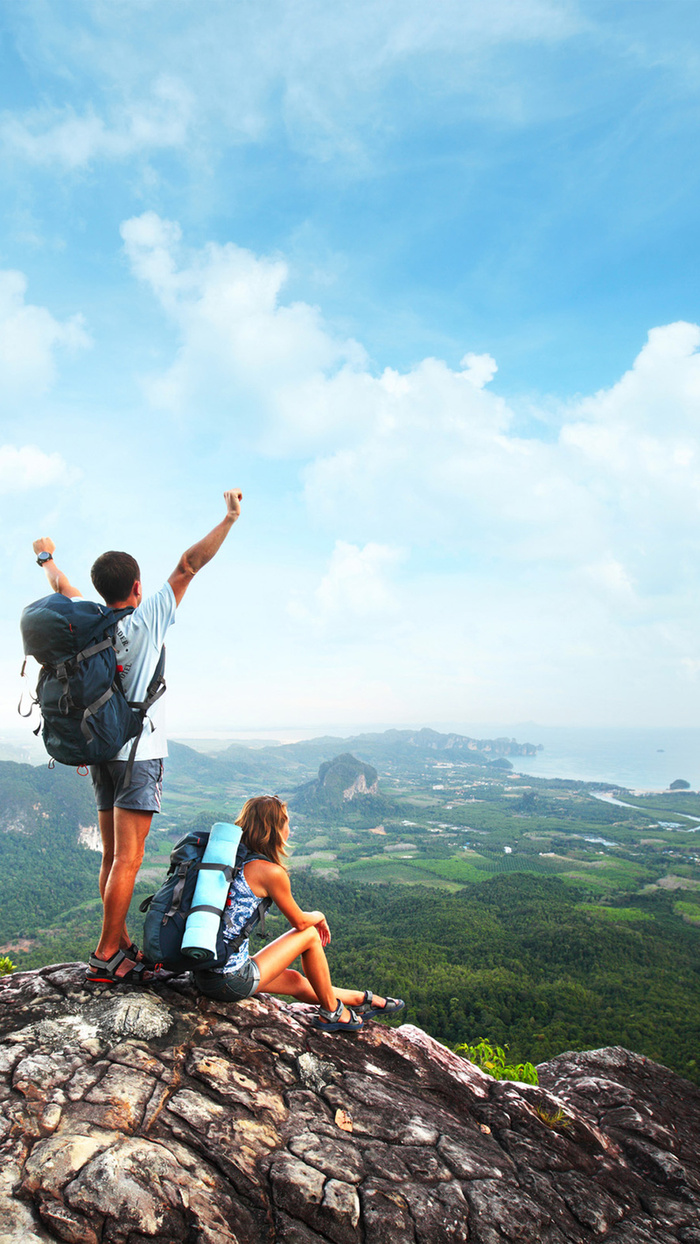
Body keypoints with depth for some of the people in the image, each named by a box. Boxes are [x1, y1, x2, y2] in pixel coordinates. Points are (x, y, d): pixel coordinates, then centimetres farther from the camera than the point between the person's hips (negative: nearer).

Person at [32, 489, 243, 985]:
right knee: (127, 859, -4)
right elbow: (188, 566, -11)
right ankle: (106, 957, 0)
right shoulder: (148, 619, -11)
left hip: (100, 751, 7)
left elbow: (62, 587, 23)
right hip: (138, 752, -7)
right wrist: (230, 518, -8)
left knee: (113, 856, 12)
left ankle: (122, 946, 21)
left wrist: (47, 556, 42)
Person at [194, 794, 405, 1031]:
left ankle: (362, 1000, 41)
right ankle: (331, 1012, 26)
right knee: (310, 935, 9)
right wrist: (320, 916, 21)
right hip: (233, 982, -8)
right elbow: (300, 922, -3)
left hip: (202, 974, 8)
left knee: (295, 981, 24)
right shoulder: (271, 872, -17)